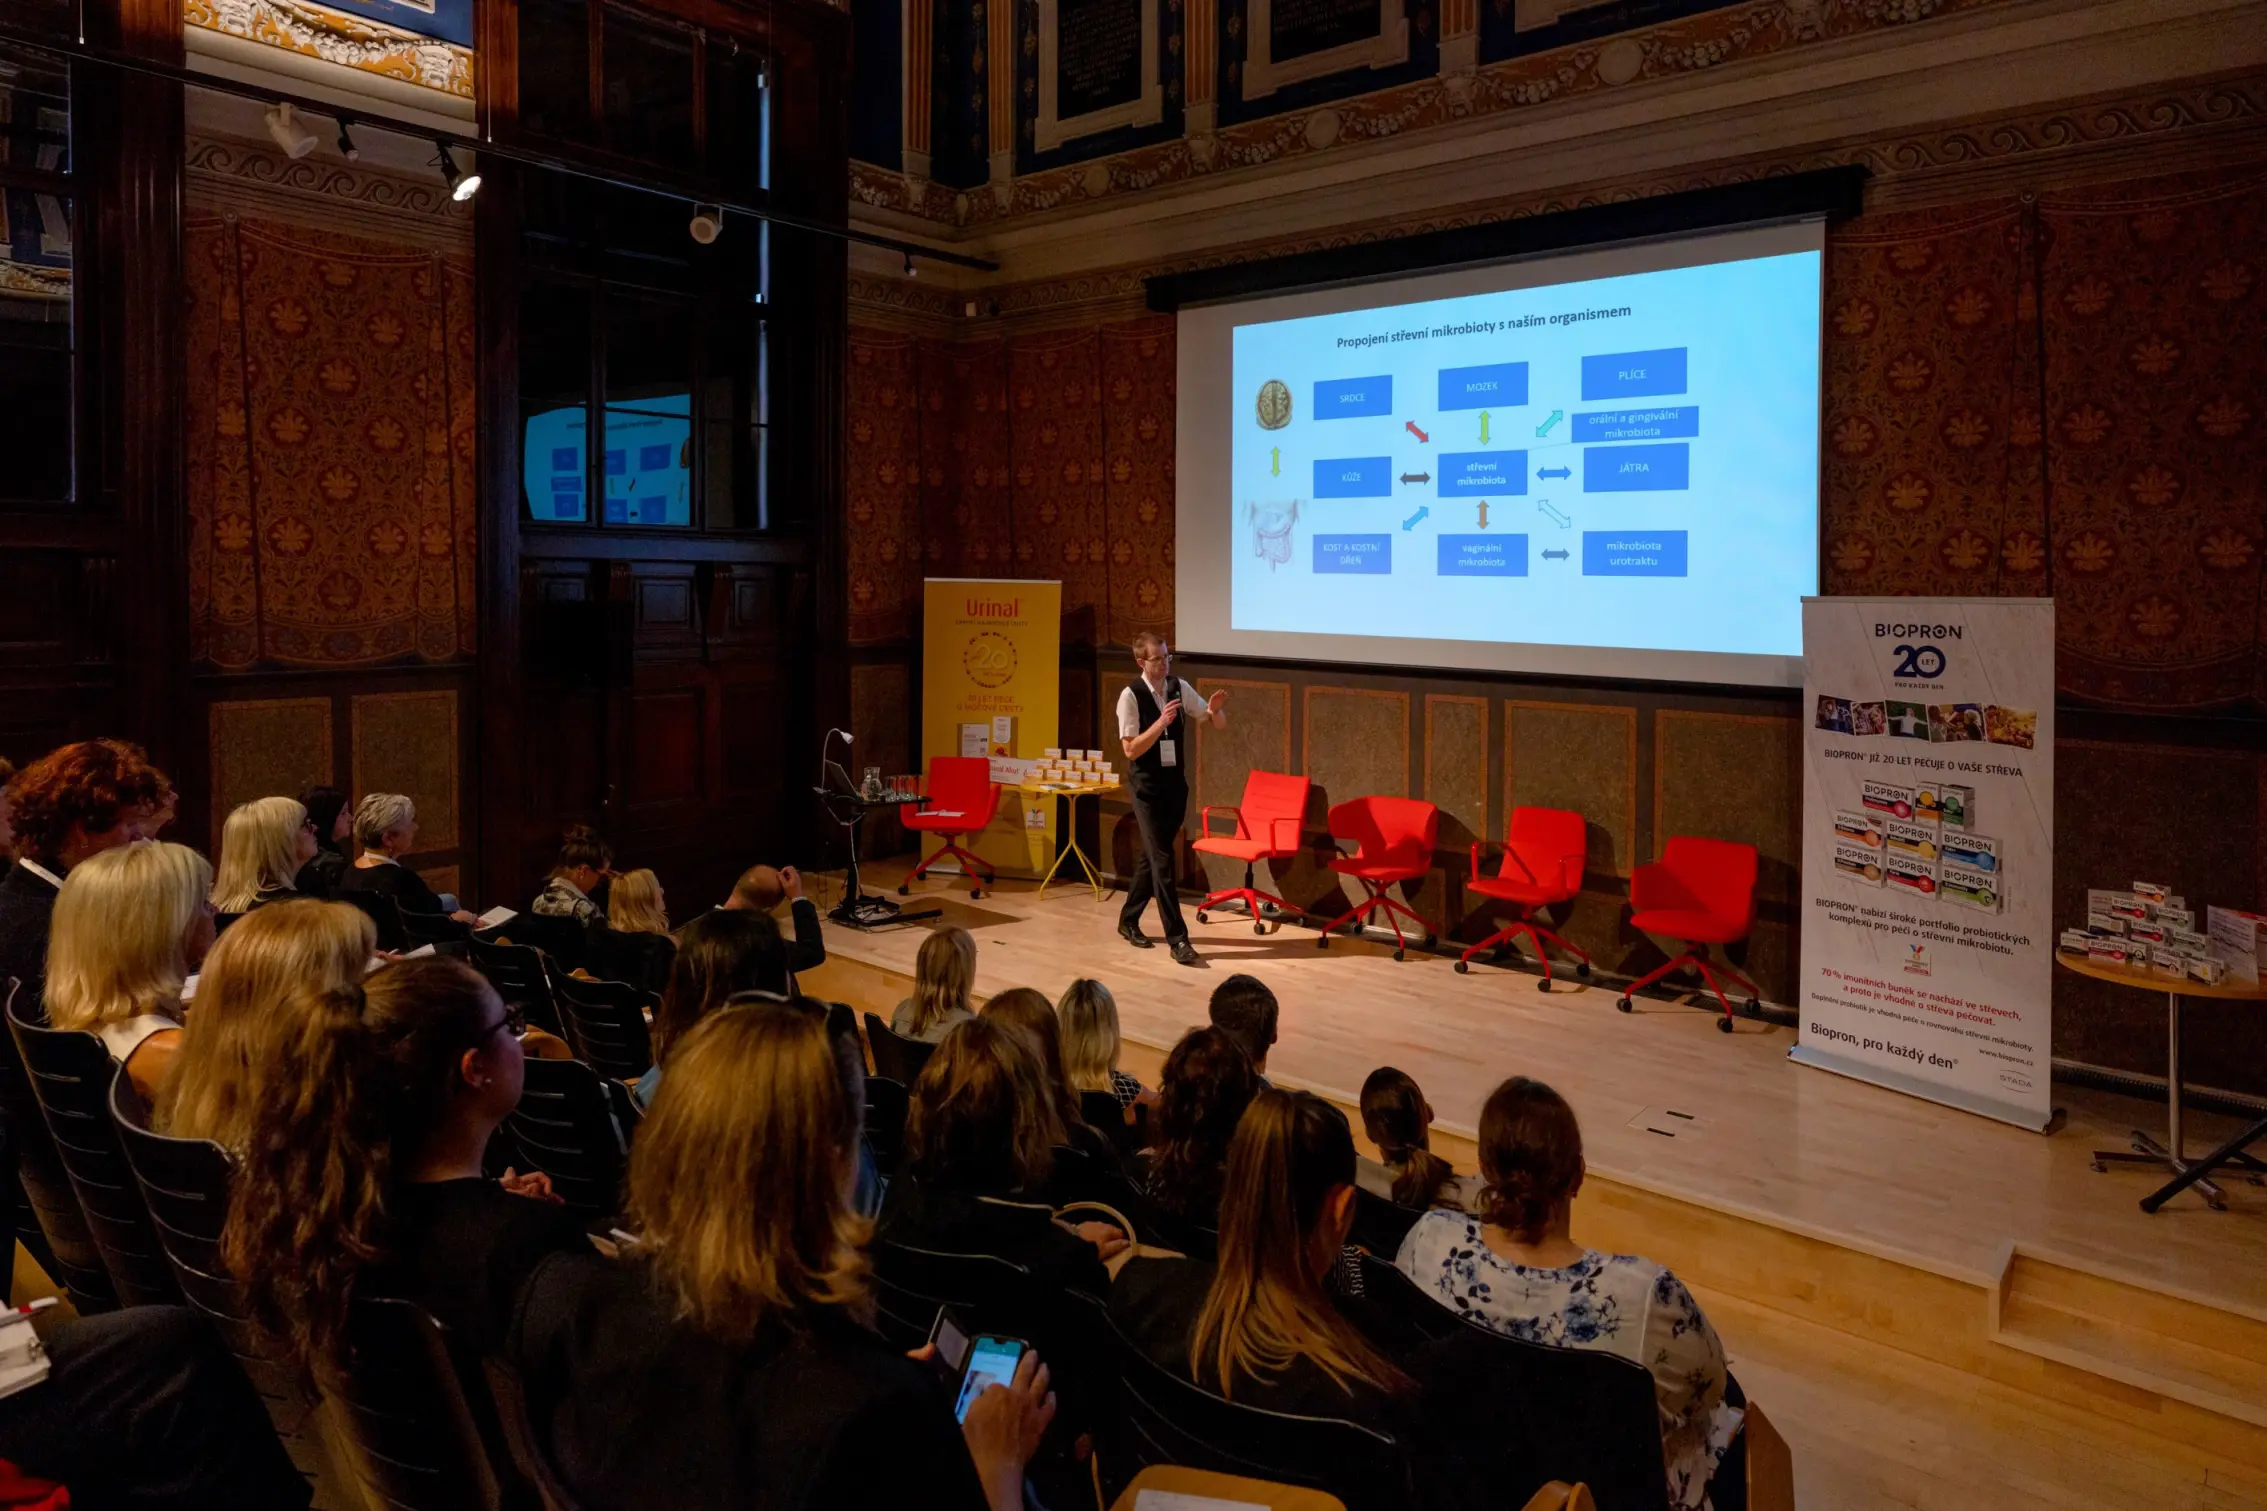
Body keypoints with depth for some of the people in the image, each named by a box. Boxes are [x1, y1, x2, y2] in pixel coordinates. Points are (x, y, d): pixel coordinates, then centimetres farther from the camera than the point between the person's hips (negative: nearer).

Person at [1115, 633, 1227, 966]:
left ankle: (1128, 920, 32)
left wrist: (1215, 709, -19)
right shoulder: (1131, 695, -14)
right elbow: (1130, 750, -18)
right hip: (1148, 787, -5)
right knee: (1162, 859, -8)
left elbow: (1219, 725, 4)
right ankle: (1177, 938, -4)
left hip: (1176, 783, 5)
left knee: (1151, 856, 15)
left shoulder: (1180, 688, -1)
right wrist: (1161, 722, -28)